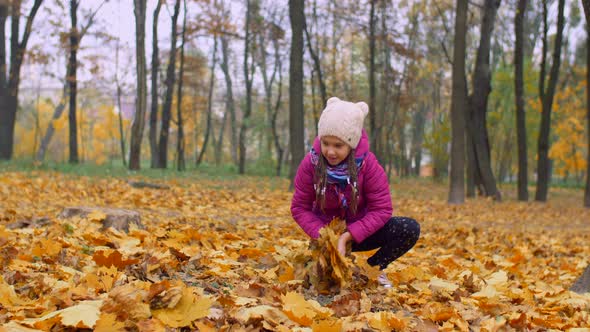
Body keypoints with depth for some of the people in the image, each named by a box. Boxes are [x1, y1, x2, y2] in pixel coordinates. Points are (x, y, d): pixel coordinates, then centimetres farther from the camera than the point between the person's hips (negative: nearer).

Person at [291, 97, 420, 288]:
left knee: (410, 229, -24)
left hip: (360, 231, 0)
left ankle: (372, 268, -1)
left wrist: (347, 236, -32)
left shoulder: (368, 164, -22)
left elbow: (382, 209, -21)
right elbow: (299, 208, -13)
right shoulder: (310, 164, -19)